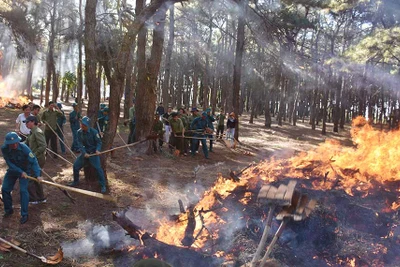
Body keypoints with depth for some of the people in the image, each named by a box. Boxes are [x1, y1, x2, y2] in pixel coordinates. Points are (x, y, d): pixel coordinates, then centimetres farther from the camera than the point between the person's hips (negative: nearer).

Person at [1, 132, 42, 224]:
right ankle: (8, 210, 29)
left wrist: (38, 175, -38)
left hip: (25, 170, -4)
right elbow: (10, 163, -19)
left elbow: (33, 161, -29)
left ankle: (24, 214, -2)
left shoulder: (24, 148, -30)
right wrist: (20, 172, -28)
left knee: (23, 190, -14)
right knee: (5, 189, 6)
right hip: (12, 170, 4)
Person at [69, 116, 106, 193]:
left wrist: (97, 150, -28)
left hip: (93, 152, -5)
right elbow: (80, 144, -9)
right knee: (76, 165, 6)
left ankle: (103, 185, -4)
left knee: (98, 168, -16)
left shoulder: (94, 131, -18)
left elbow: (99, 142, -10)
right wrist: (84, 153, -22)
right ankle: (76, 181, 30)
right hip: (85, 152, 5)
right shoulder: (79, 132, -6)